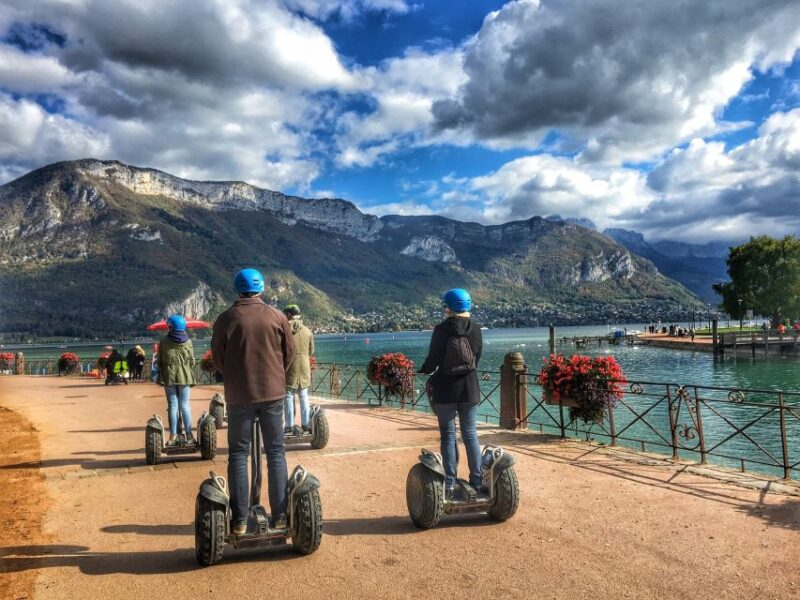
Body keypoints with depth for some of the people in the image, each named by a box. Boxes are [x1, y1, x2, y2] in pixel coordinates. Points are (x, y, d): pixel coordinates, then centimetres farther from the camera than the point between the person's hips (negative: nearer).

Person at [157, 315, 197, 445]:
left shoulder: (164, 341, -2)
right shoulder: (187, 342, -1)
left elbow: (159, 361, 2)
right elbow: (192, 361, 0)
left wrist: (161, 375, 14)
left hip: (168, 376, 0)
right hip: (185, 376, 0)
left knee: (172, 406, 4)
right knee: (185, 405, 5)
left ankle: (173, 436, 5)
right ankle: (189, 436, 4)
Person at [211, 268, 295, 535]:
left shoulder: (226, 318, -5)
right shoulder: (277, 316, -3)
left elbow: (217, 357, 3)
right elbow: (289, 352, 4)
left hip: (238, 395, -1)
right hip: (273, 393, 1)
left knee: (238, 454, 8)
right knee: (275, 453, 9)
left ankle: (239, 520, 9)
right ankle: (280, 516, 11)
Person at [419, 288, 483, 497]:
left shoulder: (442, 329, -11)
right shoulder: (475, 329, 0)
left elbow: (433, 359, -9)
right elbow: (477, 358, 5)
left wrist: (425, 370, 11)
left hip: (445, 390, -3)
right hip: (470, 389, 3)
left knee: (448, 436, 5)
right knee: (470, 435, 10)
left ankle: (450, 482, 7)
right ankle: (477, 480, 10)